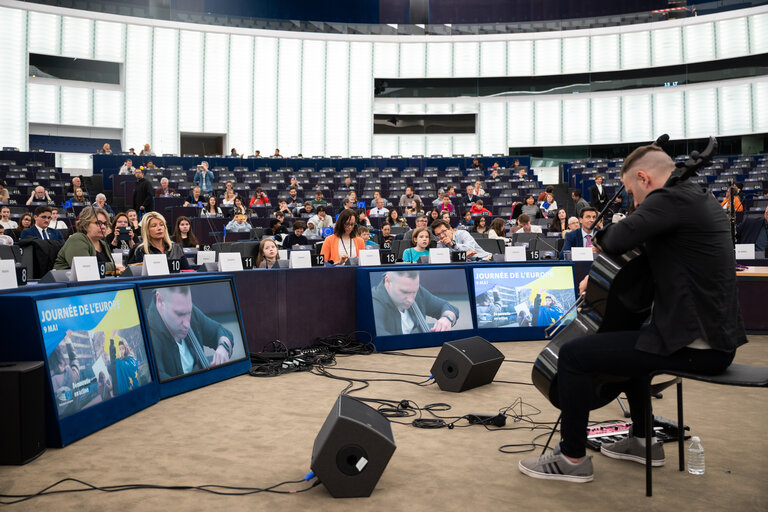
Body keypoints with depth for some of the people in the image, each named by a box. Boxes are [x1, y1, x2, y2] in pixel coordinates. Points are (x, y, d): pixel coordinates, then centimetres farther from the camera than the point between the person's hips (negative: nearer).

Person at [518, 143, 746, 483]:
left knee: (573, 354, -9)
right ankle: (643, 440, 40)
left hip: (696, 345, -11)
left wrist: (602, 233, -1)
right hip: (717, 336, 11)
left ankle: (572, 458, 6)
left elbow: (618, 241, -26)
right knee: (629, 337, 35)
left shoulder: (669, 198, -16)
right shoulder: (698, 199, 16)